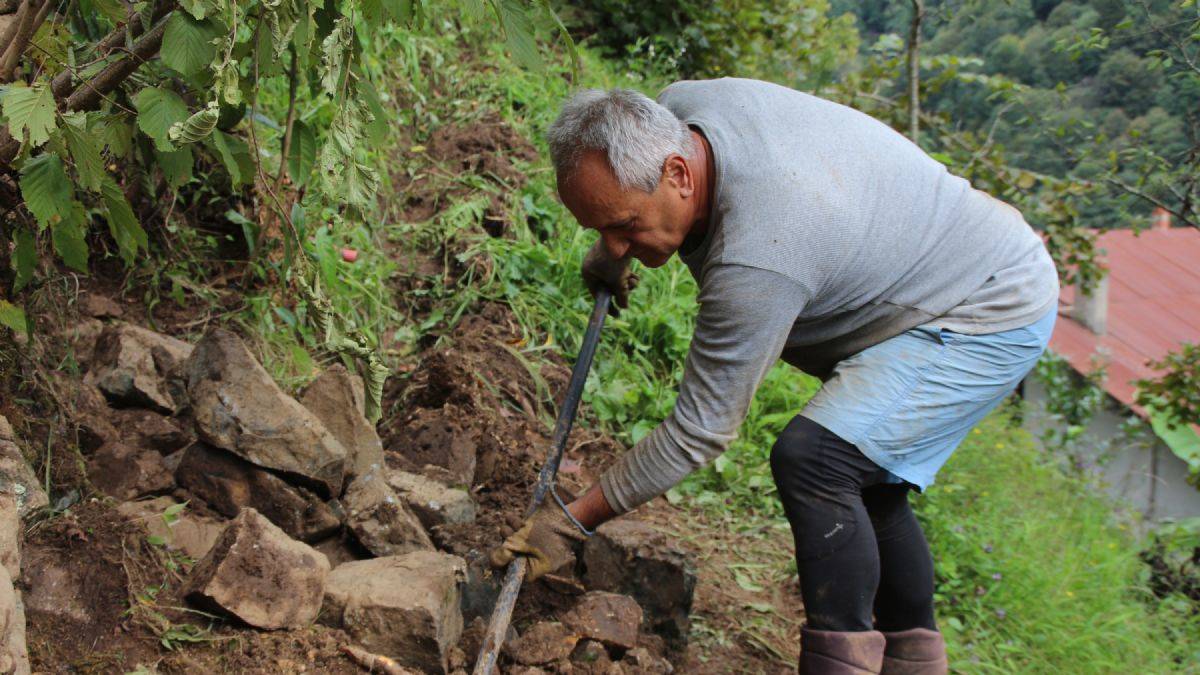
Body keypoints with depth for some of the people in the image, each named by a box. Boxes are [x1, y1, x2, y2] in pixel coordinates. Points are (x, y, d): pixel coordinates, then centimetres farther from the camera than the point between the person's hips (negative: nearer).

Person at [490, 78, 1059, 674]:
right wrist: (610, 256, 22)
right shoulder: (675, 107, -13)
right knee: (861, 482, 17)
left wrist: (575, 521, -21)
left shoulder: (756, 262, -37)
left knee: (811, 460, -26)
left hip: (993, 317, -10)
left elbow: (698, 433, -28)